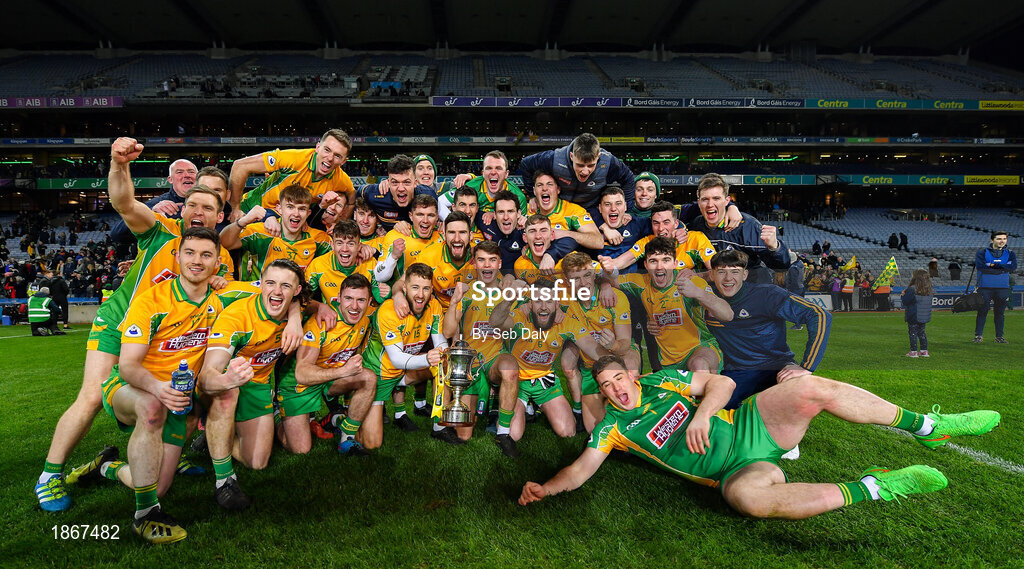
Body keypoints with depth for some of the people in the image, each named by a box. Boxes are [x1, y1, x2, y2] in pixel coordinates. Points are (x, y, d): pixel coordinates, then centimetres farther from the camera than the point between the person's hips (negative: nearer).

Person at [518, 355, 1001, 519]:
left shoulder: (663, 380, 7)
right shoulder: (612, 426, 3)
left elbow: (721, 383, 4)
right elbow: (581, 468, -3)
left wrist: (701, 415, -14)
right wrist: (545, 488, -19)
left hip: (749, 425, 3)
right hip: (737, 469, -2)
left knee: (811, 389, -20)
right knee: (746, 496, -39)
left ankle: (926, 425, -2)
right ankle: (871, 487, -23)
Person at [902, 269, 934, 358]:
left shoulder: (912, 290, -19)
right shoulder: (930, 290, 3)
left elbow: (905, 301, -14)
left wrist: (903, 295, 6)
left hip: (913, 316, -6)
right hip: (924, 316, 6)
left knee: (913, 333, 1)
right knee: (921, 332, 17)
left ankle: (914, 352, 2)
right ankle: (924, 351, 19)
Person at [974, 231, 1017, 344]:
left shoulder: (1010, 254, 10)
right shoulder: (982, 253, 3)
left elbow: (1013, 267, -8)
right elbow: (980, 265, -14)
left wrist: (993, 264, -12)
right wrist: (1001, 270, -10)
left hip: (1003, 288, 3)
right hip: (985, 287, -3)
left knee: (1000, 313, 7)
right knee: (982, 312, -3)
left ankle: (999, 337, 15)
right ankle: (978, 336, 3)